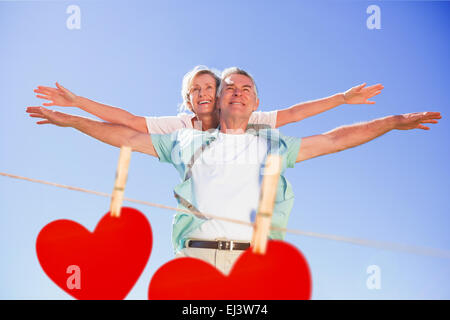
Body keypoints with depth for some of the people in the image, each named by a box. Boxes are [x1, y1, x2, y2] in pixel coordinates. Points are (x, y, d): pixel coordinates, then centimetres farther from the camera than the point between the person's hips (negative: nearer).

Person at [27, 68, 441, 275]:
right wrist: (69, 119, 22)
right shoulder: (188, 141, 22)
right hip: (197, 253, 0)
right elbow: (129, 136, 23)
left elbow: (336, 139, 20)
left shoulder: (273, 144, 22)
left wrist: (395, 121, 17)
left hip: (254, 259, 0)